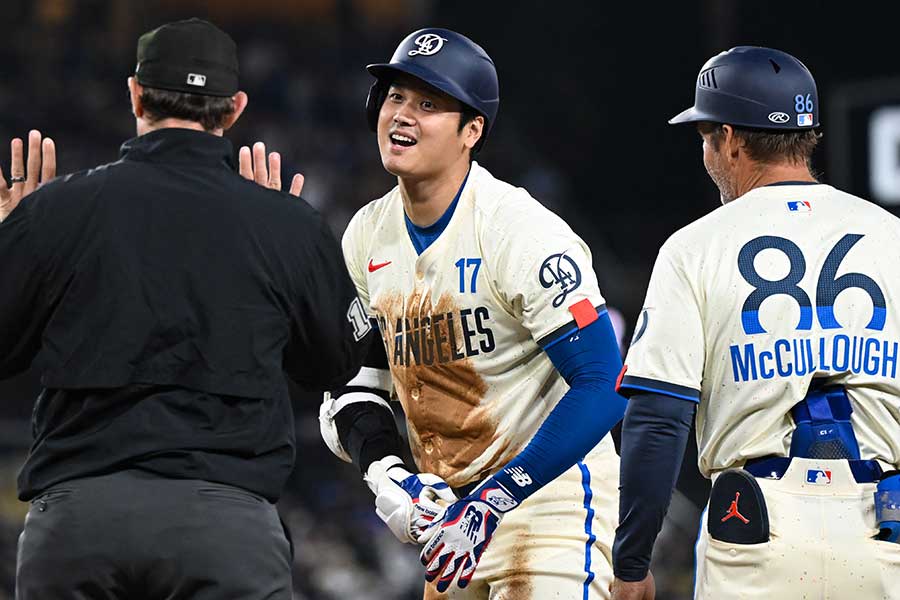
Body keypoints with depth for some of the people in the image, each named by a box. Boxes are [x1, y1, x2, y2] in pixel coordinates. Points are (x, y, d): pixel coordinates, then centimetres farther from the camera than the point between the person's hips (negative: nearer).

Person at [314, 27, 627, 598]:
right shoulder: (366, 236, 4)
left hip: (551, 495, -7)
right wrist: (383, 471, -9)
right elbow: (351, 384, 12)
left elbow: (602, 387, -22)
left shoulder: (522, 234, -18)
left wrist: (492, 501, -25)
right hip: (446, 500, 7)